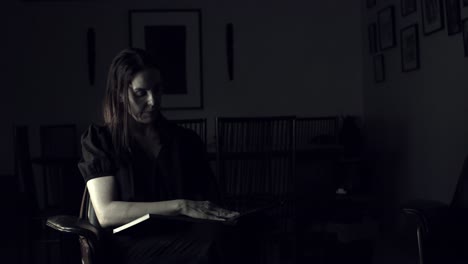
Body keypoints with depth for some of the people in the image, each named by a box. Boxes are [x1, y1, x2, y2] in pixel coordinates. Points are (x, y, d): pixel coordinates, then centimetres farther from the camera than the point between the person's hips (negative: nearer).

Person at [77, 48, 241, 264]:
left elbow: (211, 200, 18)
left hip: (184, 239, 4)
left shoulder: (186, 140, 17)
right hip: (130, 244, -4)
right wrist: (181, 207, -16)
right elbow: (106, 214, -7)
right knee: (213, 245, -37)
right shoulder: (99, 140, 6)